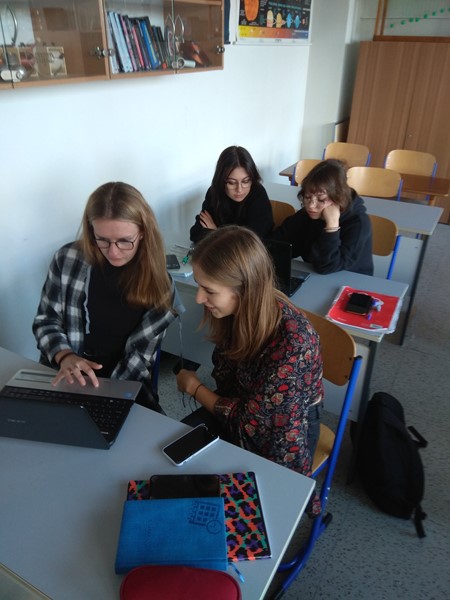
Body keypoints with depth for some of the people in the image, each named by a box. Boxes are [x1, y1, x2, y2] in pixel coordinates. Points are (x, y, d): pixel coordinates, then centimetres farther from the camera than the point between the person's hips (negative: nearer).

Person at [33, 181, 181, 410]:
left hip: (123, 387, 0)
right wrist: (64, 356, -18)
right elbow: (45, 320, 2)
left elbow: (140, 356, -8)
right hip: (64, 377, 1)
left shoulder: (158, 284, -8)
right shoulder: (68, 259, -7)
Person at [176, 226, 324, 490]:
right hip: (241, 405, 5)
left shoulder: (293, 343, -35)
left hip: (280, 435, -5)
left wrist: (194, 386, -10)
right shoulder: (238, 311, -16)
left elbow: (249, 419, -21)